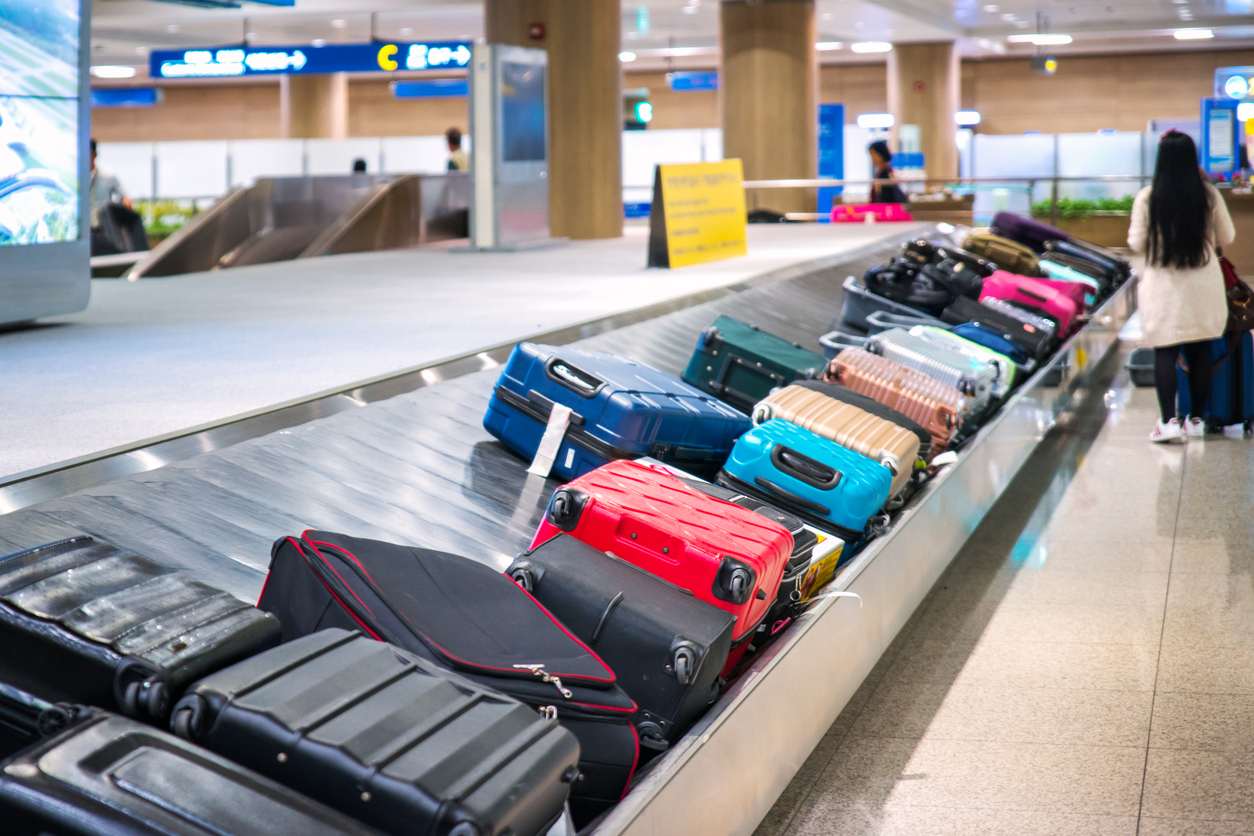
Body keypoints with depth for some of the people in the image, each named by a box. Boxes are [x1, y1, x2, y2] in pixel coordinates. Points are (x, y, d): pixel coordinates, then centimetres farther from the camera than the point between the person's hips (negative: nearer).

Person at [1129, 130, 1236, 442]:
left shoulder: (1147, 198, -10)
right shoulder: (1209, 196, -5)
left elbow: (1137, 244, -3)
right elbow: (1226, 238, 6)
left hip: (1164, 286, -2)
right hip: (1203, 287, 2)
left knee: (1165, 354, 2)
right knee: (1200, 353, 9)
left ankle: (1168, 421, -6)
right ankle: (1196, 419, 16)